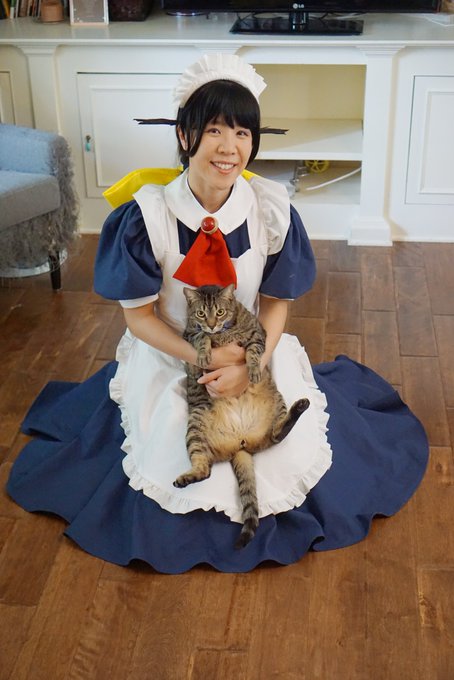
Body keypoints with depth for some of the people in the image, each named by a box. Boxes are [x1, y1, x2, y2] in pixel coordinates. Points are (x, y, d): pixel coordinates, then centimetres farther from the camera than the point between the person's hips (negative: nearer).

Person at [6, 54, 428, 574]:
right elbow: (138, 315, -11)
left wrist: (250, 364, -22)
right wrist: (203, 358, -23)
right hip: (169, 357, -1)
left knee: (293, 450, -8)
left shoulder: (272, 210, -14)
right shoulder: (146, 215, -20)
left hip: (257, 352, 2)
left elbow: (276, 303, -5)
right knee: (179, 463, -14)